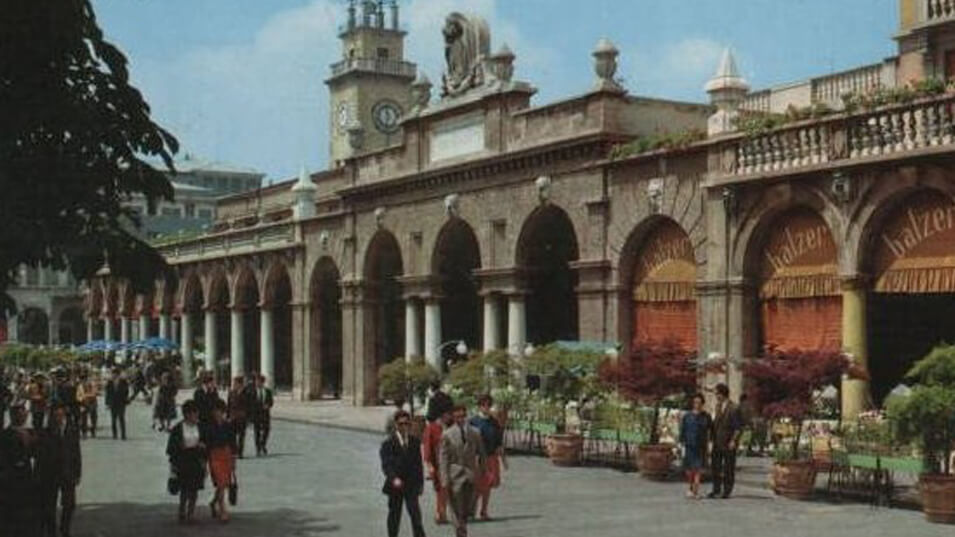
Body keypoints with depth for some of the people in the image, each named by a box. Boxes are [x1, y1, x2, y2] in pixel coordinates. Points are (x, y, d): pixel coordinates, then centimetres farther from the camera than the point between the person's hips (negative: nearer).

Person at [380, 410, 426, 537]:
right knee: (394, 514, 9)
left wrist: (420, 482, 6)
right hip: (395, 484, -1)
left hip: (411, 484, 2)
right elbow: (386, 464, -11)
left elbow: (418, 463, 10)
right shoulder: (388, 443, -4)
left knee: (415, 513, -8)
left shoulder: (414, 442, 7)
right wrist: (394, 478, -27)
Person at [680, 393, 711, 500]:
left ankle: (695, 491, -10)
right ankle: (691, 488, 24)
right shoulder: (687, 416, 1)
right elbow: (682, 431, 2)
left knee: (698, 468, -8)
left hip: (701, 446, 0)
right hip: (689, 445, 0)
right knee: (689, 469, 4)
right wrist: (683, 445, -3)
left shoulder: (706, 416, 4)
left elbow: (709, 430, 10)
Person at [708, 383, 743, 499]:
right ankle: (716, 490, 17)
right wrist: (711, 436, 11)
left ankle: (727, 491, 12)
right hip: (717, 442, 7)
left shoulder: (733, 409, -12)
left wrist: (733, 440, -18)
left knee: (728, 468, 3)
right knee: (715, 466, 8)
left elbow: (738, 428, -12)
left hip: (728, 443, -7)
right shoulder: (717, 406, 11)